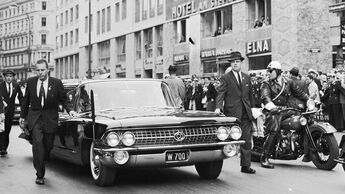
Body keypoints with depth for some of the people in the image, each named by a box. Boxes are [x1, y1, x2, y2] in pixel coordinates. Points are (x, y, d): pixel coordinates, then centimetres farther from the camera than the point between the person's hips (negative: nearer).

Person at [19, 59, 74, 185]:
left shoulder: (56, 83, -3)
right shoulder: (31, 82, 2)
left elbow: (63, 99, 6)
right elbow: (26, 100, 13)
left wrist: (69, 110, -9)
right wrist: (22, 116, 17)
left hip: (50, 119, 0)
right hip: (35, 118, 0)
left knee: (48, 145, 5)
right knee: (38, 142, -16)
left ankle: (40, 165, 33)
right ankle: (40, 174, -11)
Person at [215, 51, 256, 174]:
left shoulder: (246, 78, 16)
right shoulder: (225, 78, 0)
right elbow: (220, 94, -10)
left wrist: (252, 107, 14)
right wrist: (218, 107, -24)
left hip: (245, 113, 5)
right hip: (231, 113, -5)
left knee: (246, 140, 4)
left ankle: (245, 166, 10)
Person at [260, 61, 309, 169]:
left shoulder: (288, 82, 17)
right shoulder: (266, 84, 3)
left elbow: (299, 93, 19)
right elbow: (265, 97, -15)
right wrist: (272, 107, -34)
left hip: (287, 109, 4)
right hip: (273, 111, -4)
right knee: (274, 131, -25)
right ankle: (264, 158, -17)